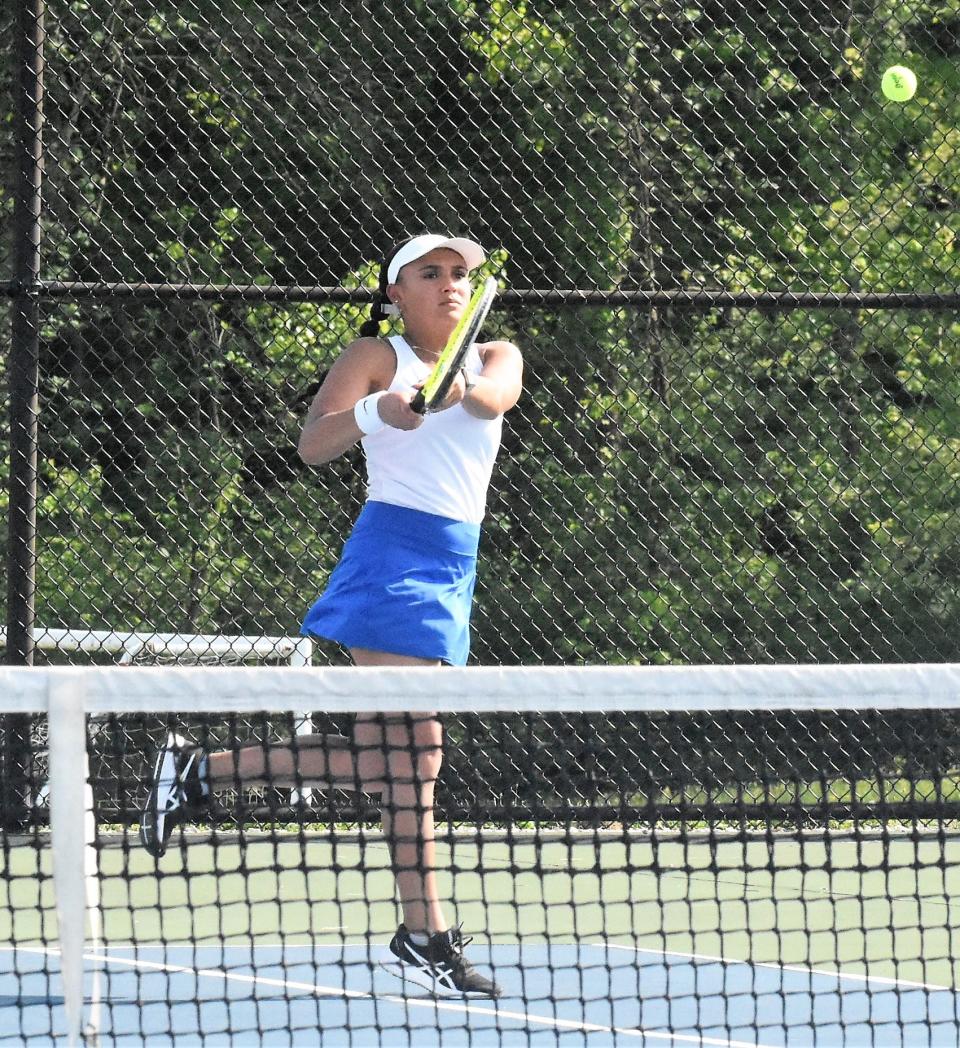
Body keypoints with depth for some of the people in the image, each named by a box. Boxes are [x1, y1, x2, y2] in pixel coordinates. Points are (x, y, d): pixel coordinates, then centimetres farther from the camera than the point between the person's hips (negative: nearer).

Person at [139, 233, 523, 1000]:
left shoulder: (495, 357, 14)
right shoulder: (377, 357, 0)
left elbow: (497, 397, -11)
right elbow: (313, 446, -13)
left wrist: (464, 389, -35)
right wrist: (378, 411, -32)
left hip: (452, 567, 7)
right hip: (393, 556, -7)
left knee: (380, 761, 7)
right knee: (412, 754, -12)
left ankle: (202, 771, 17)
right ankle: (425, 936, -12)